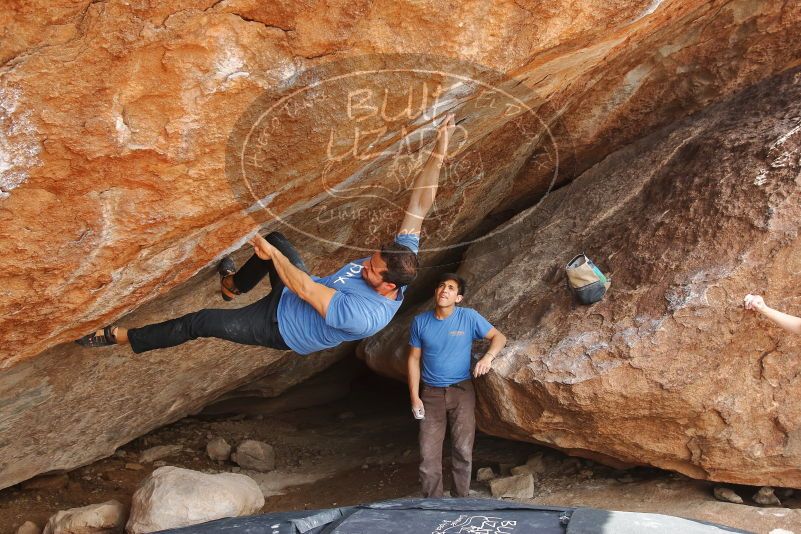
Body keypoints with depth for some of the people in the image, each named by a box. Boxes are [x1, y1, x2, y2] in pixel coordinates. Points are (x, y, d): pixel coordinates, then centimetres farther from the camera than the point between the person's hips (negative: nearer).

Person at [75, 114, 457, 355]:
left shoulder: (364, 315, -43)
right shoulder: (403, 256, -23)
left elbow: (305, 289, -38)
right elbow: (419, 204, -24)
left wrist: (270, 253, -28)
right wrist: (438, 153, -31)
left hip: (281, 326, -7)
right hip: (303, 294, 8)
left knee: (200, 323, -2)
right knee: (276, 241, 22)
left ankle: (123, 337, 21)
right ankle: (234, 284, 53)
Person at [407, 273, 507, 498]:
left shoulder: (469, 317, -8)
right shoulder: (420, 322, -3)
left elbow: (499, 337, -3)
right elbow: (414, 359, 3)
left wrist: (488, 357, -24)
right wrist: (414, 397, -1)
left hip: (461, 391, -1)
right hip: (431, 394, 1)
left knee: (463, 450, 2)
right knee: (428, 454, 1)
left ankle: (460, 500, 18)